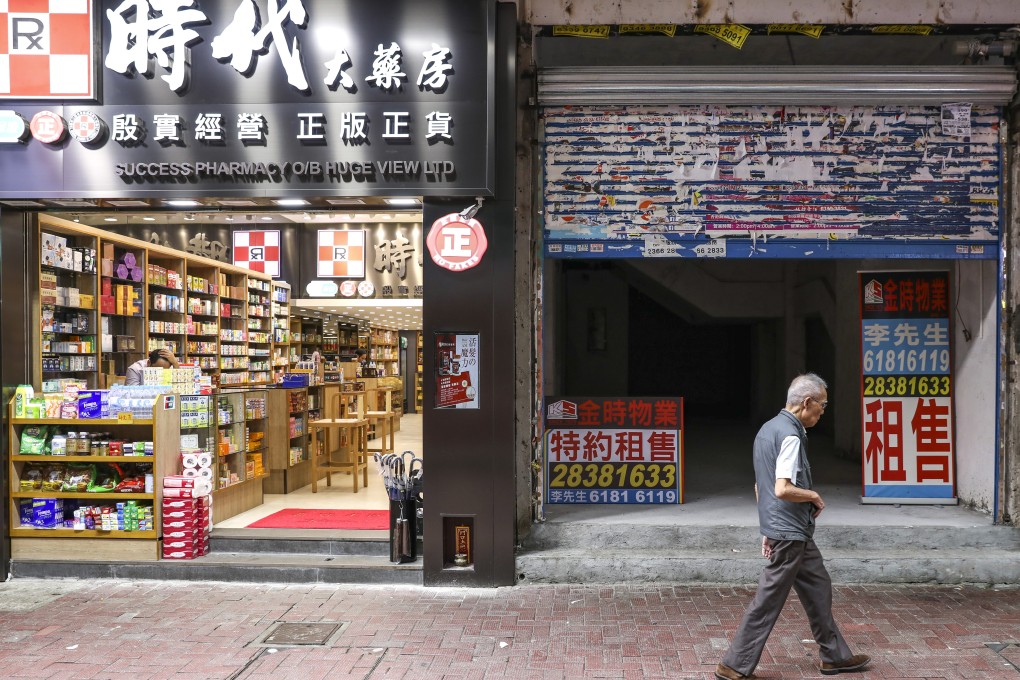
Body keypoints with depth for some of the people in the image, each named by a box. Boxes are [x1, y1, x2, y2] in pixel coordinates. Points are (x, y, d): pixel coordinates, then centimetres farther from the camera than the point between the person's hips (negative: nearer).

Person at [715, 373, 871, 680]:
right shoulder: (791, 435, -19)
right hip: (791, 532, -10)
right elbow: (782, 490, -28)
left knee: (818, 588, 18)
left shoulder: (767, 429, 11)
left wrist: (768, 530, 20)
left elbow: (760, 487, 17)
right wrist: (814, 496, -10)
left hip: (786, 530, 10)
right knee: (768, 600, -2)